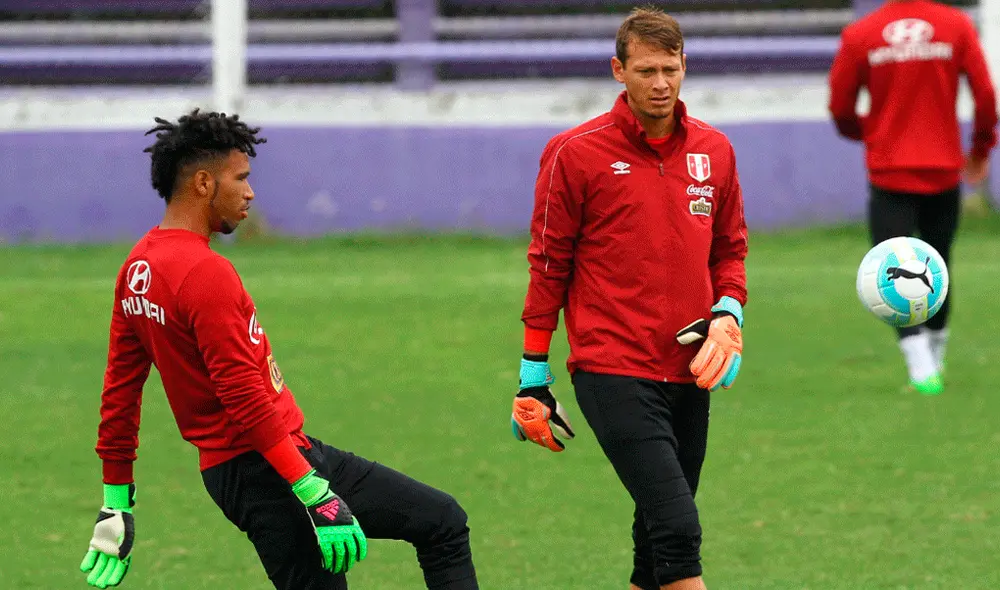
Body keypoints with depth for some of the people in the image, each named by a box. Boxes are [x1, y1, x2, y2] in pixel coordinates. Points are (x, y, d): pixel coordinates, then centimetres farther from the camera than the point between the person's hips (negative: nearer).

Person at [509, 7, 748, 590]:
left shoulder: (714, 150, 9)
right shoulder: (578, 153, -4)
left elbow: (730, 248, 20)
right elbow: (549, 263, 1)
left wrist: (728, 314, 0)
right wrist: (534, 376, 3)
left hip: (688, 374, 6)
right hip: (613, 372, -6)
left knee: (659, 541, 10)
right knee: (678, 527, -18)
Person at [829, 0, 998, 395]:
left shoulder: (859, 36, -6)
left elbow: (840, 110, 1)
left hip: (889, 175, -2)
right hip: (944, 171, 2)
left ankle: (921, 366, -19)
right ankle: (934, 358, 31)